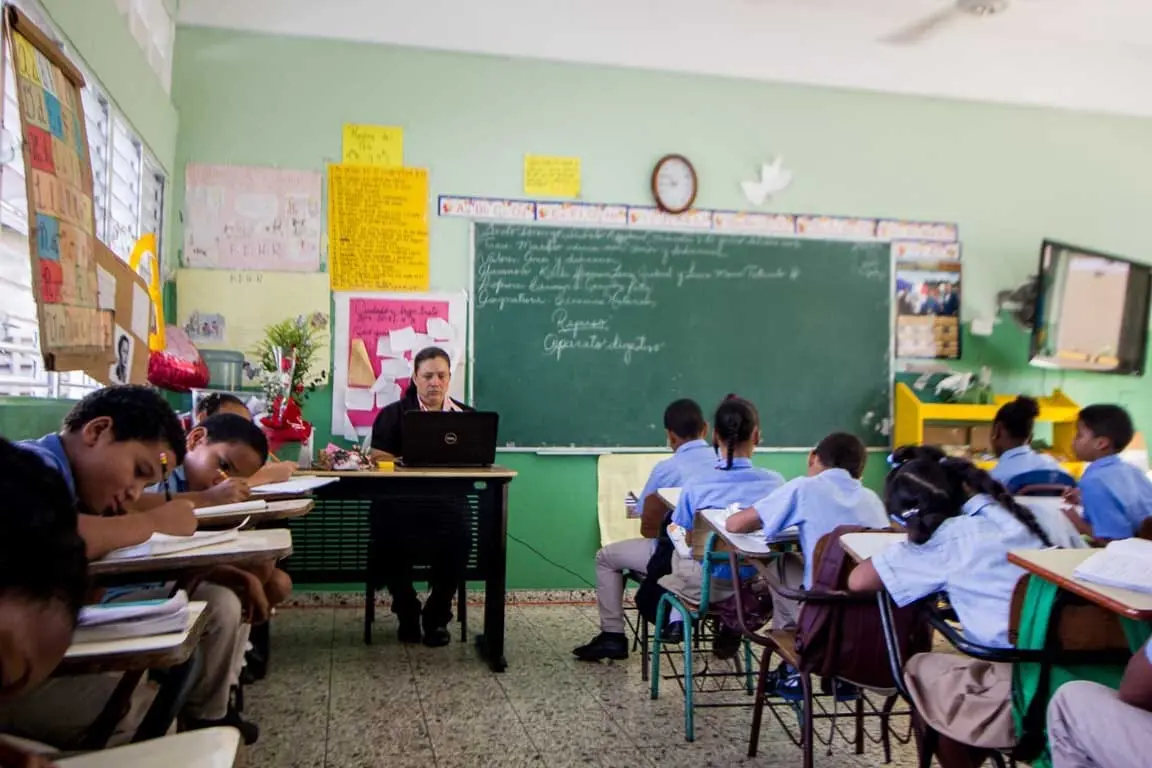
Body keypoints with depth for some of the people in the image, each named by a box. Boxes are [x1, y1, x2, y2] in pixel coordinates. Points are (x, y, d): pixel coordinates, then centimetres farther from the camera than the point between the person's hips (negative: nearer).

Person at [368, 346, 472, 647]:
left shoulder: (465, 415, 14)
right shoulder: (393, 414, 11)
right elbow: (378, 458, 0)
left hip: (448, 500, 1)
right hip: (400, 500, 0)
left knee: (458, 534, -32)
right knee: (389, 532, -32)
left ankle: (437, 616, -6)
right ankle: (407, 612, -2)